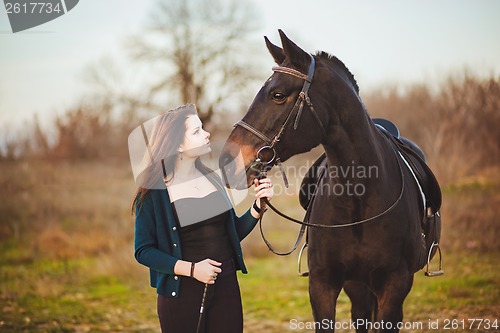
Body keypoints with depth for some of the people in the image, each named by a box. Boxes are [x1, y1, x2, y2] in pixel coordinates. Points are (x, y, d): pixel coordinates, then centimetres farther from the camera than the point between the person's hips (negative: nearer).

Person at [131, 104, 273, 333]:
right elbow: (143, 251, -9)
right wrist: (191, 269, -18)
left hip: (226, 286, 5)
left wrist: (258, 206, -1)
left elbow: (234, 232, 15)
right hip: (182, 292, -5)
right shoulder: (153, 192, -9)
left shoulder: (212, 178, 8)